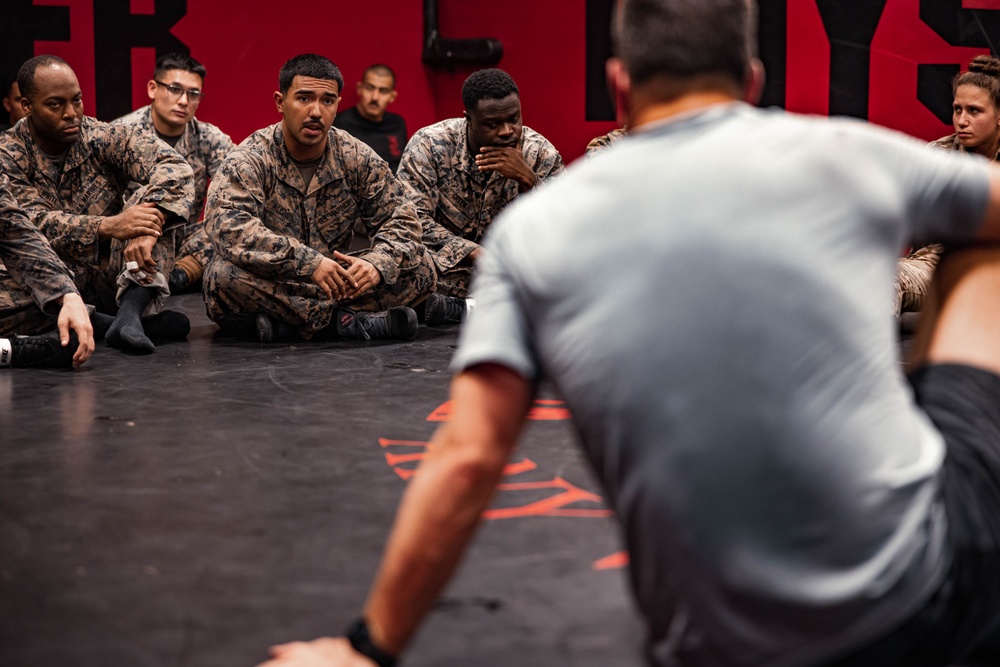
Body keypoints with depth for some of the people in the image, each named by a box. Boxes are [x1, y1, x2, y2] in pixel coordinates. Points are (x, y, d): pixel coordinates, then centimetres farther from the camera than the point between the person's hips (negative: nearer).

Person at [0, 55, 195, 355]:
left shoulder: (103, 138, -4)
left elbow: (174, 166, -19)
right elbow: (32, 224, -20)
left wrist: (147, 231, -38)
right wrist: (109, 226, -38)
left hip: (111, 275, 1)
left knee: (152, 198, -18)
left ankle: (129, 311, -37)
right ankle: (144, 315, -26)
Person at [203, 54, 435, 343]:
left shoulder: (358, 159, 1)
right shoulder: (250, 160, -11)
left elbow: (401, 221, 0)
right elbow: (228, 227, -28)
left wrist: (377, 263, -24)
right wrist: (309, 262, -37)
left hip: (336, 282, 4)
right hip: (268, 284, -3)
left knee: (419, 267, -14)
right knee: (224, 274, -36)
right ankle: (344, 318, -24)